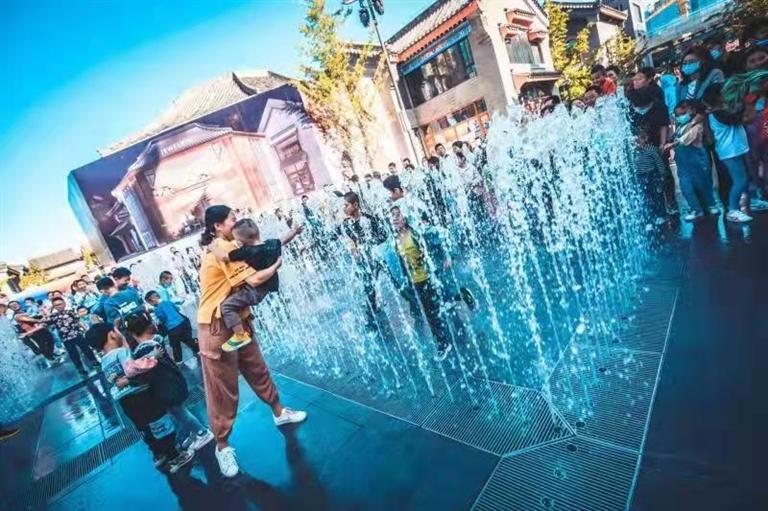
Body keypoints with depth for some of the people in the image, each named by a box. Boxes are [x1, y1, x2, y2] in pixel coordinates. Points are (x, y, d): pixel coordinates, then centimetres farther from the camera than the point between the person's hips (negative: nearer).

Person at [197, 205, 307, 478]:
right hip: (217, 327, -9)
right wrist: (277, 264, -8)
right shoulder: (222, 251, -19)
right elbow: (254, 280, -26)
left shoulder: (225, 249, 12)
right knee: (222, 388, 3)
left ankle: (279, 413, 38)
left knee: (258, 370, 20)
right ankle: (222, 446, 20)